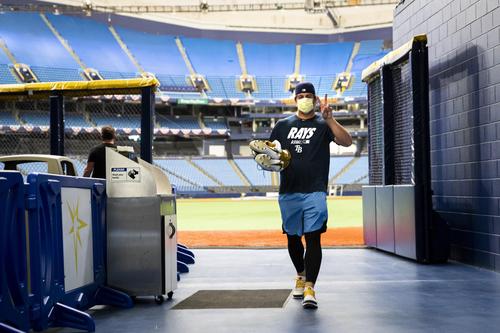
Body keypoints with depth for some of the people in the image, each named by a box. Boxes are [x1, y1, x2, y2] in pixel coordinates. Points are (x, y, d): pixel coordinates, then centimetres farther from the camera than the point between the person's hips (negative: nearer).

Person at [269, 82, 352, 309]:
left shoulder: (323, 124, 5)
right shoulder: (283, 125, 13)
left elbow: (347, 142, -10)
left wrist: (329, 119, -22)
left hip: (314, 192, -3)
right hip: (288, 192, 3)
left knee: (313, 237, -12)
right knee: (292, 237, 13)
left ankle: (310, 287, -14)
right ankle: (301, 275, 36)